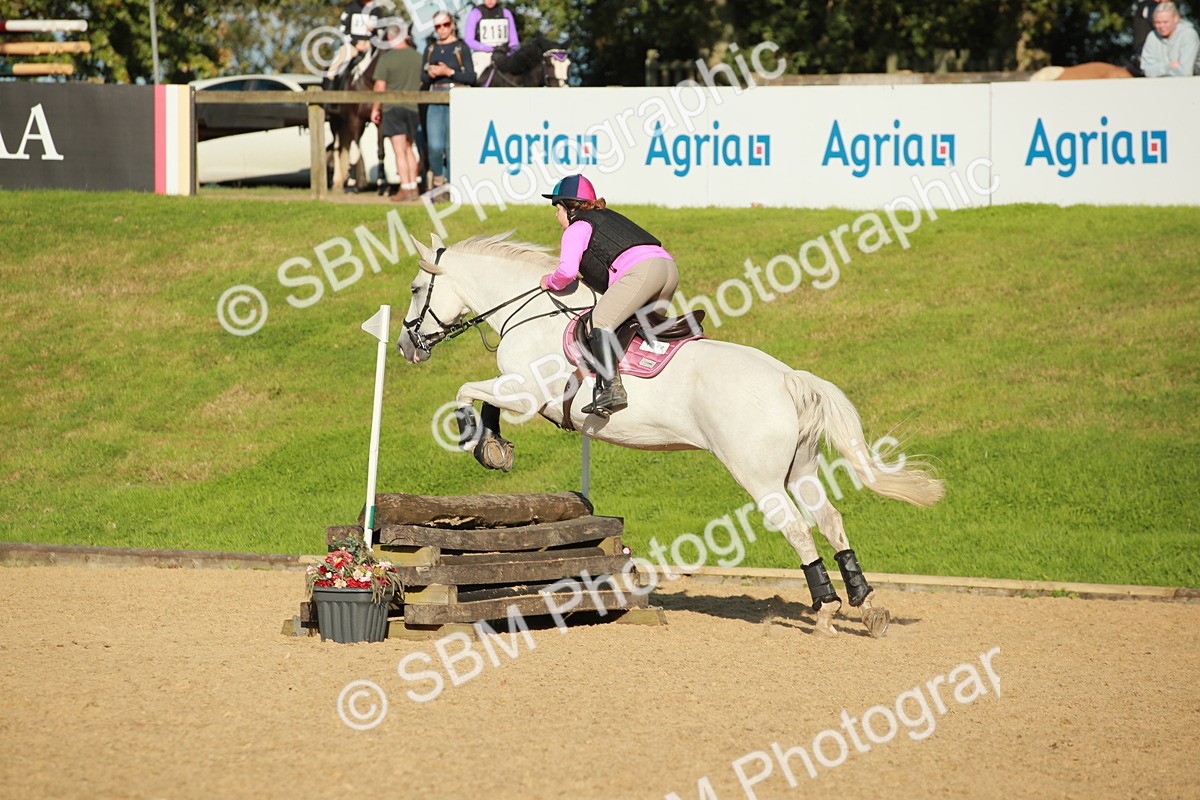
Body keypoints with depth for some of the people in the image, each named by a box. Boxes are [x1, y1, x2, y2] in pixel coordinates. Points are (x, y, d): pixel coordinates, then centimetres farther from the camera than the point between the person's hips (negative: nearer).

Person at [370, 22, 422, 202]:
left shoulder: (386, 58, -10)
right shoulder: (417, 57, 3)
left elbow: (380, 87, -10)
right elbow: (423, 83, 15)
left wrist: (375, 109, 1)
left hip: (393, 108, -4)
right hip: (413, 107, 4)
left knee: (400, 151, -4)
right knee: (408, 149, 16)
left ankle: (405, 189, -9)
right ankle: (413, 186, 16)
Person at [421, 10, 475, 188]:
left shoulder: (461, 47, 2)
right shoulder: (430, 49, 16)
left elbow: (471, 78, -2)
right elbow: (423, 81, 17)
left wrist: (449, 72, -12)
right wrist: (430, 74, -4)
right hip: (435, 100, 3)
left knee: (452, 145, -5)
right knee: (435, 146, -8)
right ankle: (438, 179, 16)